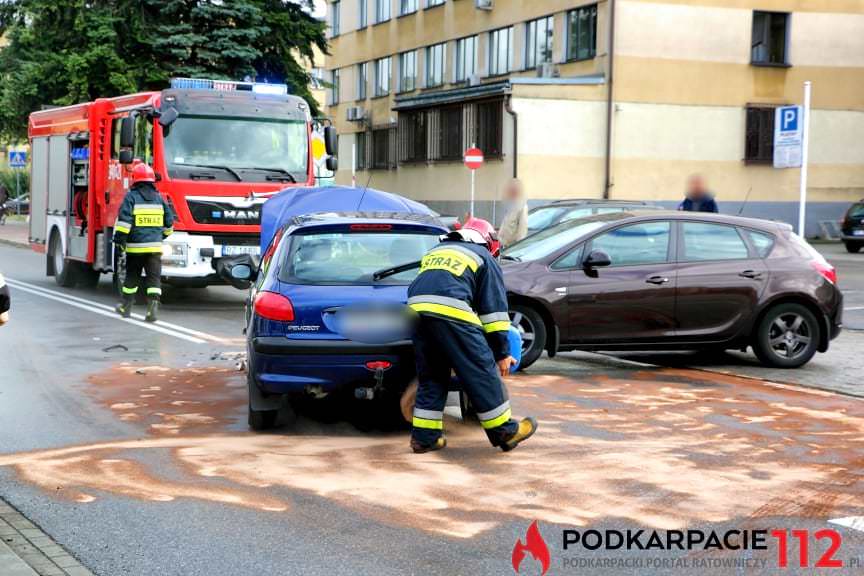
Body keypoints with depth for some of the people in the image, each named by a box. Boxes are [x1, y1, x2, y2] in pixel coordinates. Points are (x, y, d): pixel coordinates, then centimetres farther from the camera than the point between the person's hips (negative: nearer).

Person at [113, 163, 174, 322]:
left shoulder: (131, 196, -4)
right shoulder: (159, 197, 8)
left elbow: (124, 219, -14)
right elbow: (169, 220, 13)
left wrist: (119, 239, -9)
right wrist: (162, 235, 29)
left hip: (135, 245, -2)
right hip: (155, 246, 2)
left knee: (132, 277, 12)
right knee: (154, 278, 0)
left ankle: (126, 307, 25)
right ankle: (153, 307, -15)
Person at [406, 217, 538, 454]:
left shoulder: (436, 251, 34)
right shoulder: (484, 257, 18)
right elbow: (494, 308, 12)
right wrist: (502, 354, 14)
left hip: (416, 307, 6)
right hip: (452, 311, -6)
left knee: (431, 376, 18)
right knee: (482, 372, 4)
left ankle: (424, 436, 18)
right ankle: (505, 431, 12)